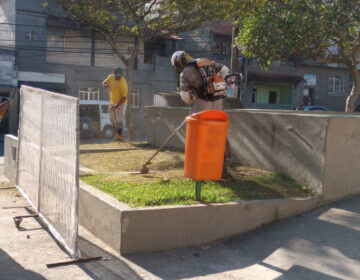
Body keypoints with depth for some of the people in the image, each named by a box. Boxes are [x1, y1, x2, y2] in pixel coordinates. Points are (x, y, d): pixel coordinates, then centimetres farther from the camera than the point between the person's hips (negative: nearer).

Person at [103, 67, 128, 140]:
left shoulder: (123, 83, -26)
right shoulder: (111, 77, -5)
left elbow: (124, 97, -27)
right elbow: (104, 82, 13)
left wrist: (116, 105, -32)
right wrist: (105, 84, -12)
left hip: (120, 103, -7)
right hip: (112, 102, 7)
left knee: (119, 121, -6)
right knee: (112, 120, 16)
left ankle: (119, 136, 7)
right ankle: (117, 133, 33)